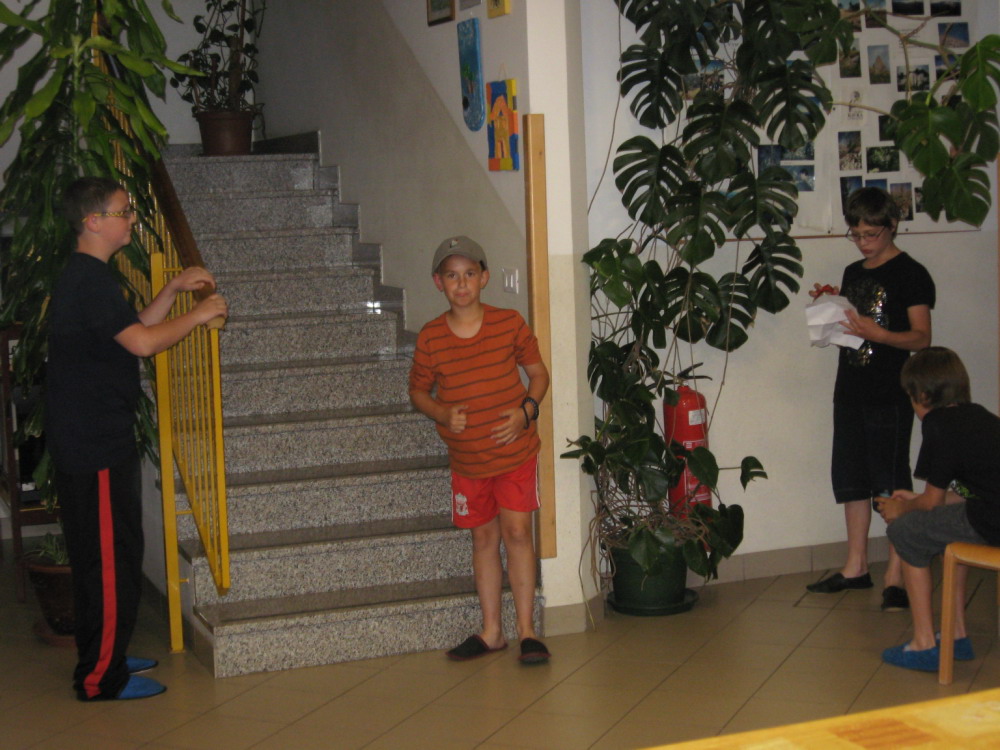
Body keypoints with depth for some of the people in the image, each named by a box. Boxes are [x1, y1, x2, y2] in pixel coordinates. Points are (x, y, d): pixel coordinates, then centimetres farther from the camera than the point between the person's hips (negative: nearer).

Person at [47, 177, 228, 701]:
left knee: (100, 555, 17)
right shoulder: (90, 279, -17)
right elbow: (142, 342, -24)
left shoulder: (84, 276, 16)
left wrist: (174, 289, 13)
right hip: (95, 444, -11)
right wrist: (198, 315, -12)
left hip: (88, 439, 11)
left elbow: (135, 329, 21)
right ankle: (100, 679, 4)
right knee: (111, 556, -4)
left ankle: (103, 659, 28)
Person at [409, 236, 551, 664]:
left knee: (517, 532, -6)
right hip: (466, 459, 2)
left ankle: (526, 630, 4)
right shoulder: (430, 339, -4)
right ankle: (491, 631, 22)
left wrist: (526, 410, -13)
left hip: (514, 450, -2)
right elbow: (418, 391, 8)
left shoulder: (510, 324, -6)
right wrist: (442, 413, -12)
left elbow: (538, 372, 4)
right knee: (483, 538, 11)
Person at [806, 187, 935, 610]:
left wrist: (877, 334, -28)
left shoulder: (910, 274, -6)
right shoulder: (852, 273, 15)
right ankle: (856, 567, 22)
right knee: (852, 480, 12)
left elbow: (921, 338, -12)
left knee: (892, 484, -5)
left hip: (889, 396, -7)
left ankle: (896, 576, 0)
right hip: (850, 392, 7)